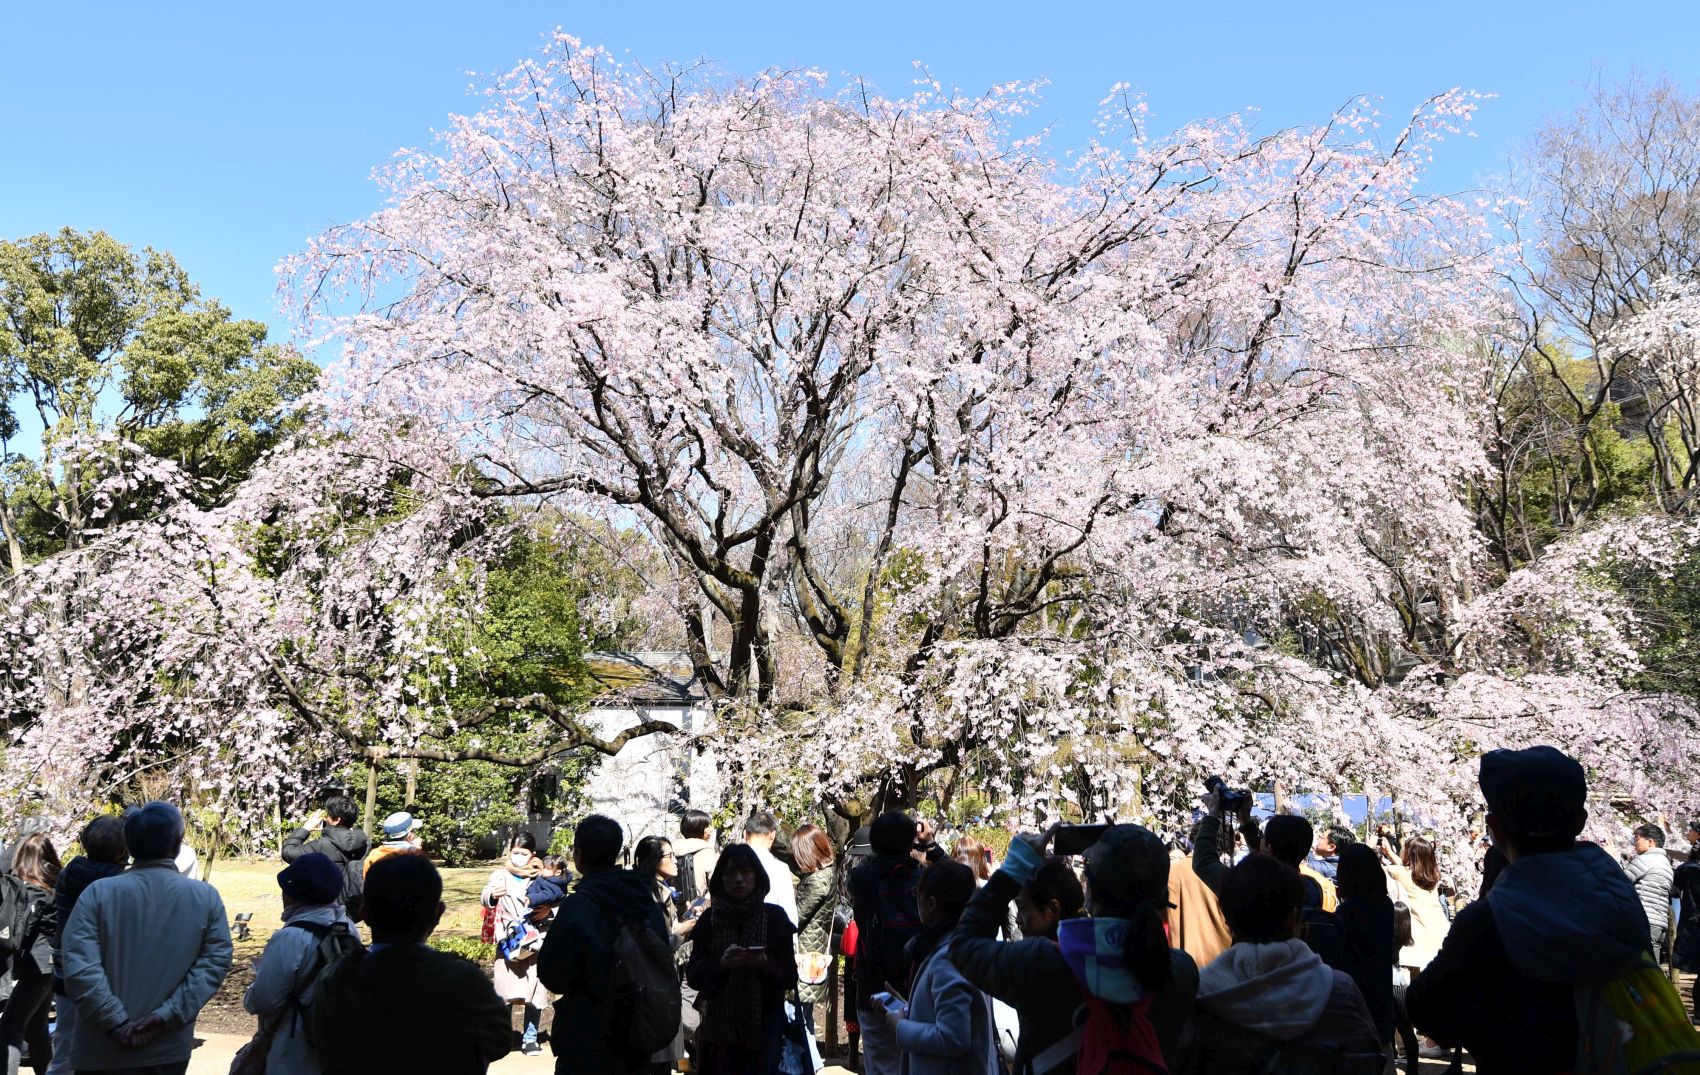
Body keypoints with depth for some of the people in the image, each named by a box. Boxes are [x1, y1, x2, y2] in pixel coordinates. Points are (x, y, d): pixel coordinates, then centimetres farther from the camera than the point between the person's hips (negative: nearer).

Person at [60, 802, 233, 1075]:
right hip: (171, 1049, 1)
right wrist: (168, 1015, -11)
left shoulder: (98, 893, -8)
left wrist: (117, 1024, -13)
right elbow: (216, 961, -10)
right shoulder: (207, 897, -4)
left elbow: (78, 966, -16)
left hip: (103, 1052, -1)